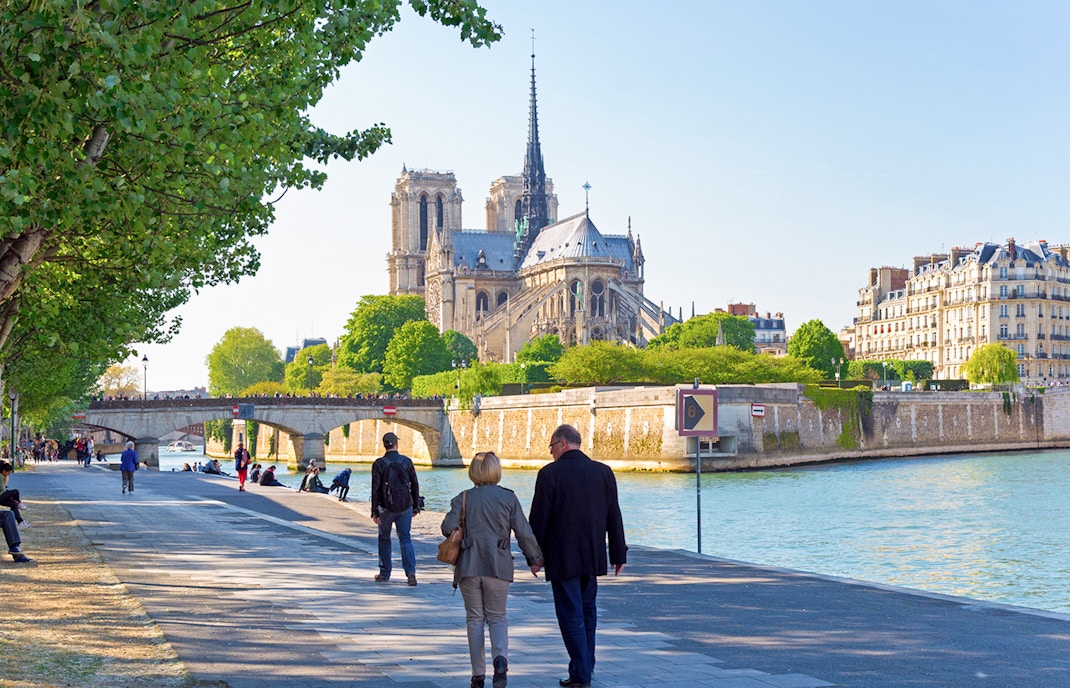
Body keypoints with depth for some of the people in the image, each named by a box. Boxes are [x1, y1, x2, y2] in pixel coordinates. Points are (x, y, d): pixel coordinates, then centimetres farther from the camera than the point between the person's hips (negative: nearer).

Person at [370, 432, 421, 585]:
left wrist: (374, 512, -7)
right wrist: (416, 506, 13)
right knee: (405, 539, 6)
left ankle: (384, 574, 19)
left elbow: (375, 489, -9)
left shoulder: (379, 463, -7)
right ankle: (411, 572, -11)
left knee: (384, 539, 15)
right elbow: (415, 485, 4)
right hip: (405, 507, 2)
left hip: (386, 508, -2)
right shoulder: (407, 461, 1)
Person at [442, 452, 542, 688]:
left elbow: (448, 527, -10)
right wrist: (535, 558, 9)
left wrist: (462, 538, 12)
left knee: (475, 618, 10)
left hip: (469, 566, 0)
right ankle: (500, 657, -17)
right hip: (498, 565, 0)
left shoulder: (463, 498, 1)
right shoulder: (509, 498, 0)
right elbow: (524, 533, -2)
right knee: (497, 616, 11)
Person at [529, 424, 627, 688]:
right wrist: (619, 554, 12)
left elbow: (538, 518, -9)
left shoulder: (550, 473, -10)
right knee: (587, 611, 18)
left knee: (571, 614, 0)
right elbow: (614, 517, 6)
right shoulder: (603, 471, 3)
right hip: (592, 557, 5)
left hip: (562, 558, -5)